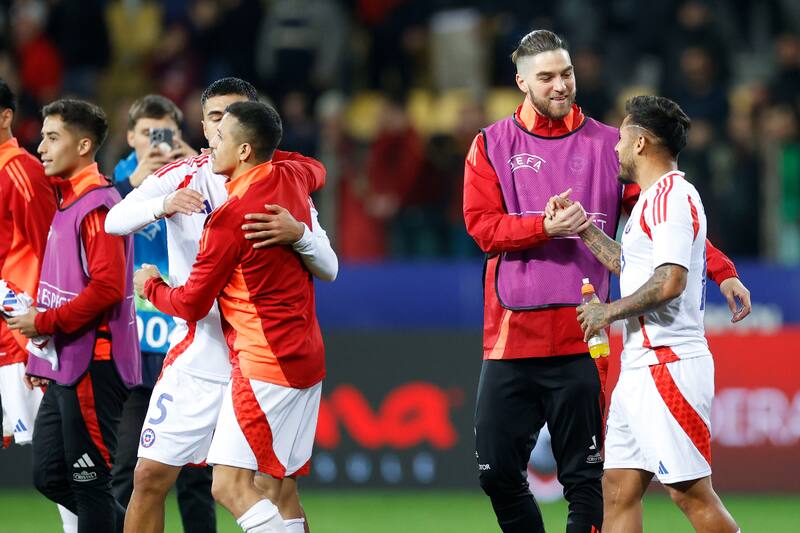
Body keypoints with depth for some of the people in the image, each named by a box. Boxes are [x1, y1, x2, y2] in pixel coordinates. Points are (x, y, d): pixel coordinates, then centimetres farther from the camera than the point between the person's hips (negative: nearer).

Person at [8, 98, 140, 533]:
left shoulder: (97, 205, -15)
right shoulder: (66, 200, 15)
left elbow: (106, 289, -23)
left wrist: (45, 322, -16)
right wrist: (41, 358, 18)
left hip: (93, 365, -10)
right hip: (64, 366, 10)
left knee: (88, 480, -4)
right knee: (49, 475, 13)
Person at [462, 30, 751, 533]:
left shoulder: (607, 145, 7)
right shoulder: (492, 146, 8)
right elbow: (482, 225, -3)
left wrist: (722, 270, -7)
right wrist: (546, 227, -19)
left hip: (580, 340, -1)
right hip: (510, 335, 1)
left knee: (583, 477, -1)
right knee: (497, 471, 1)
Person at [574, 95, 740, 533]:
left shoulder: (671, 196, -13)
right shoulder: (654, 199, 19)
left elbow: (671, 280, -23)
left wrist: (610, 311, -11)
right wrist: (585, 230, 31)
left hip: (669, 365, -10)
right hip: (641, 366, 10)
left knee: (690, 492, -10)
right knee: (619, 490, 7)